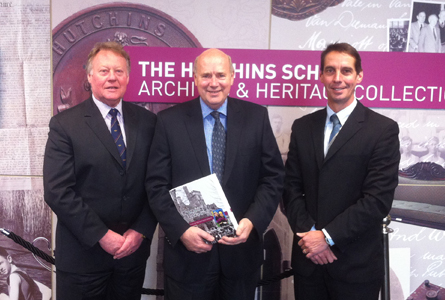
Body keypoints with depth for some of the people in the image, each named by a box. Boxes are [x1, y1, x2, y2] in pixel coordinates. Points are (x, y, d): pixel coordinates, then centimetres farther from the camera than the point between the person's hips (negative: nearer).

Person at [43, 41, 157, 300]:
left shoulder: (147, 121, 3)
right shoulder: (65, 124, -6)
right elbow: (58, 191, -11)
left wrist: (141, 231, -7)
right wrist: (101, 235, -14)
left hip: (134, 248, 3)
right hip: (83, 252, -2)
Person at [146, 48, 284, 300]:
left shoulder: (256, 116, -1)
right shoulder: (170, 121, -3)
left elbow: (273, 177, 0)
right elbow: (157, 185, -3)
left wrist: (252, 222, -13)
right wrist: (181, 230, -14)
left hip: (242, 250, 1)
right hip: (188, 252, -1)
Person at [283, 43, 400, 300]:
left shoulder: (384, 129, -7)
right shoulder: (302, 127, 5)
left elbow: (378, 199, -13)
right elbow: (291, 187, 3)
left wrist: (327, 236, -14)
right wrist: (309, 233, -10)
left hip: (357, 263, -3)